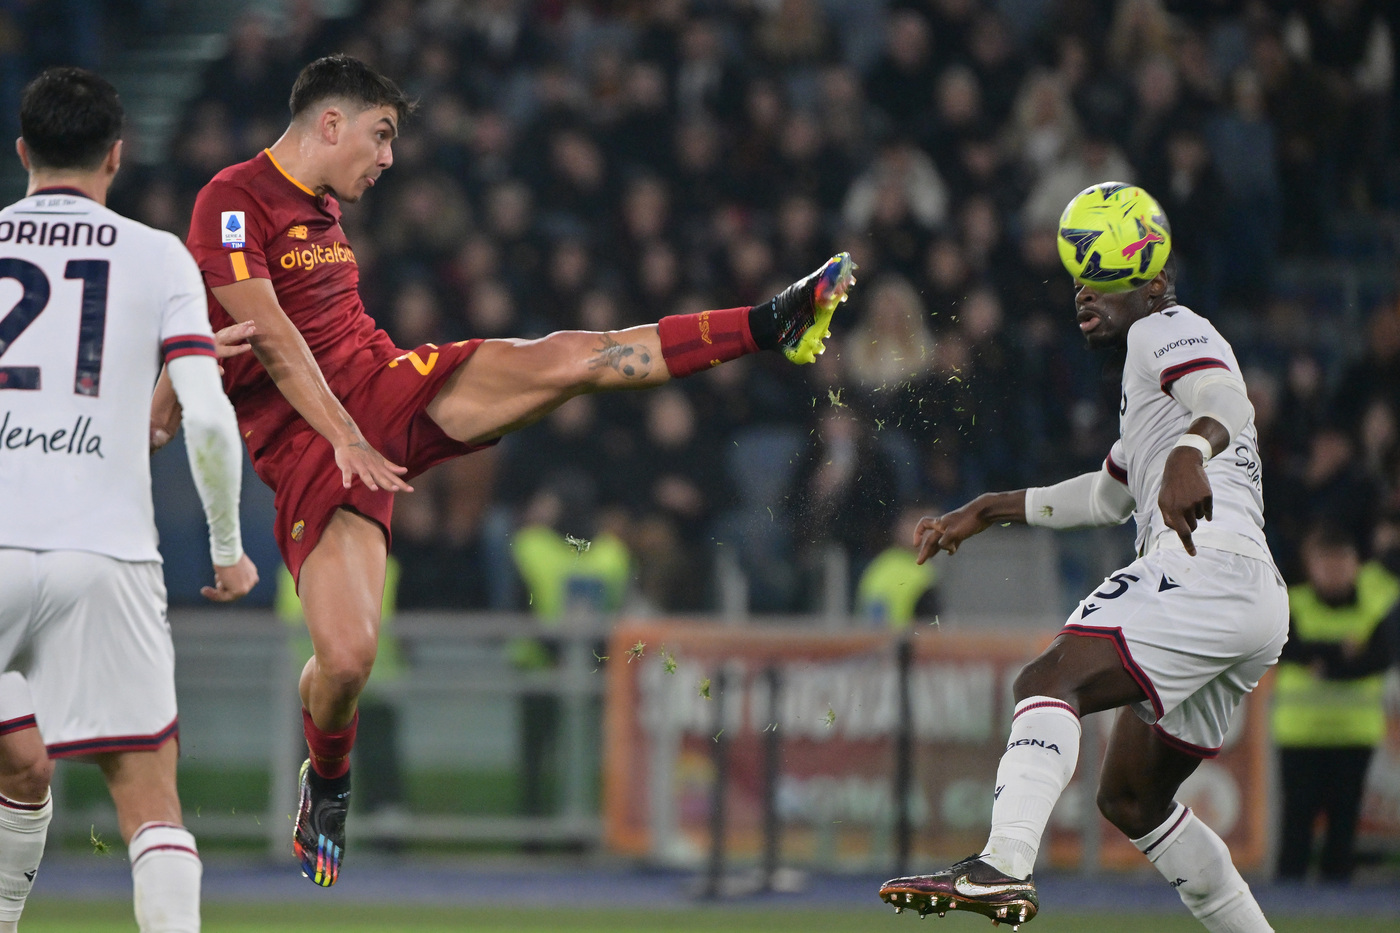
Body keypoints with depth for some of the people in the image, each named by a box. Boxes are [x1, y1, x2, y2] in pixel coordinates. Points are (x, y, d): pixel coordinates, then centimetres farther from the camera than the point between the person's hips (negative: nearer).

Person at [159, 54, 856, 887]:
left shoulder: (323, 208, 18)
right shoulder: (234, 202, -11)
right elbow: (270, 337, -18)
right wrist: (346, 438, -23)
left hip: (386, 387, 7)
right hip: (308, 443, -7)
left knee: (570, 359, -12)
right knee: (347, 654, -18)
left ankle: (772, 325, -12)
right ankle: (327, 783, 13)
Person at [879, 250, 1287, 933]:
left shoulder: (1165, 328, 6)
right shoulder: (1147, 372, 36)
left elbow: (1226, 403, -17)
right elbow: (1108, 497, 49)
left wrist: (1189, 455, -38)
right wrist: (988, 511, 51)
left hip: (1208, 565, -10)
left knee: (1049, 681, -27)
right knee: (1130, 800, 18)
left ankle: (1003, 865, -49)